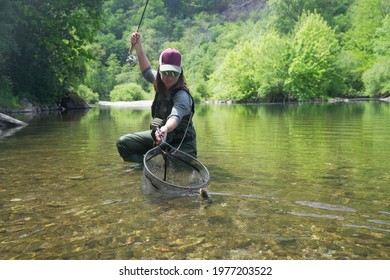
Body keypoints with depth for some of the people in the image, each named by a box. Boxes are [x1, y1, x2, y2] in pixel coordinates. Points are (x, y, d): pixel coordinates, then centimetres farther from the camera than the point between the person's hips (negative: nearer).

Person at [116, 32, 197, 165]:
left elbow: (175, 116, -48)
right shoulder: (160, 85, -6)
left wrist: (166, 128, -71)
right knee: (123, 143, -3)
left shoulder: (182, 96, -27)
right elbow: (147, 71, 16)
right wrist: (138, 47, 6)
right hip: (159, 136, 7)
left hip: (181, 144, -6)